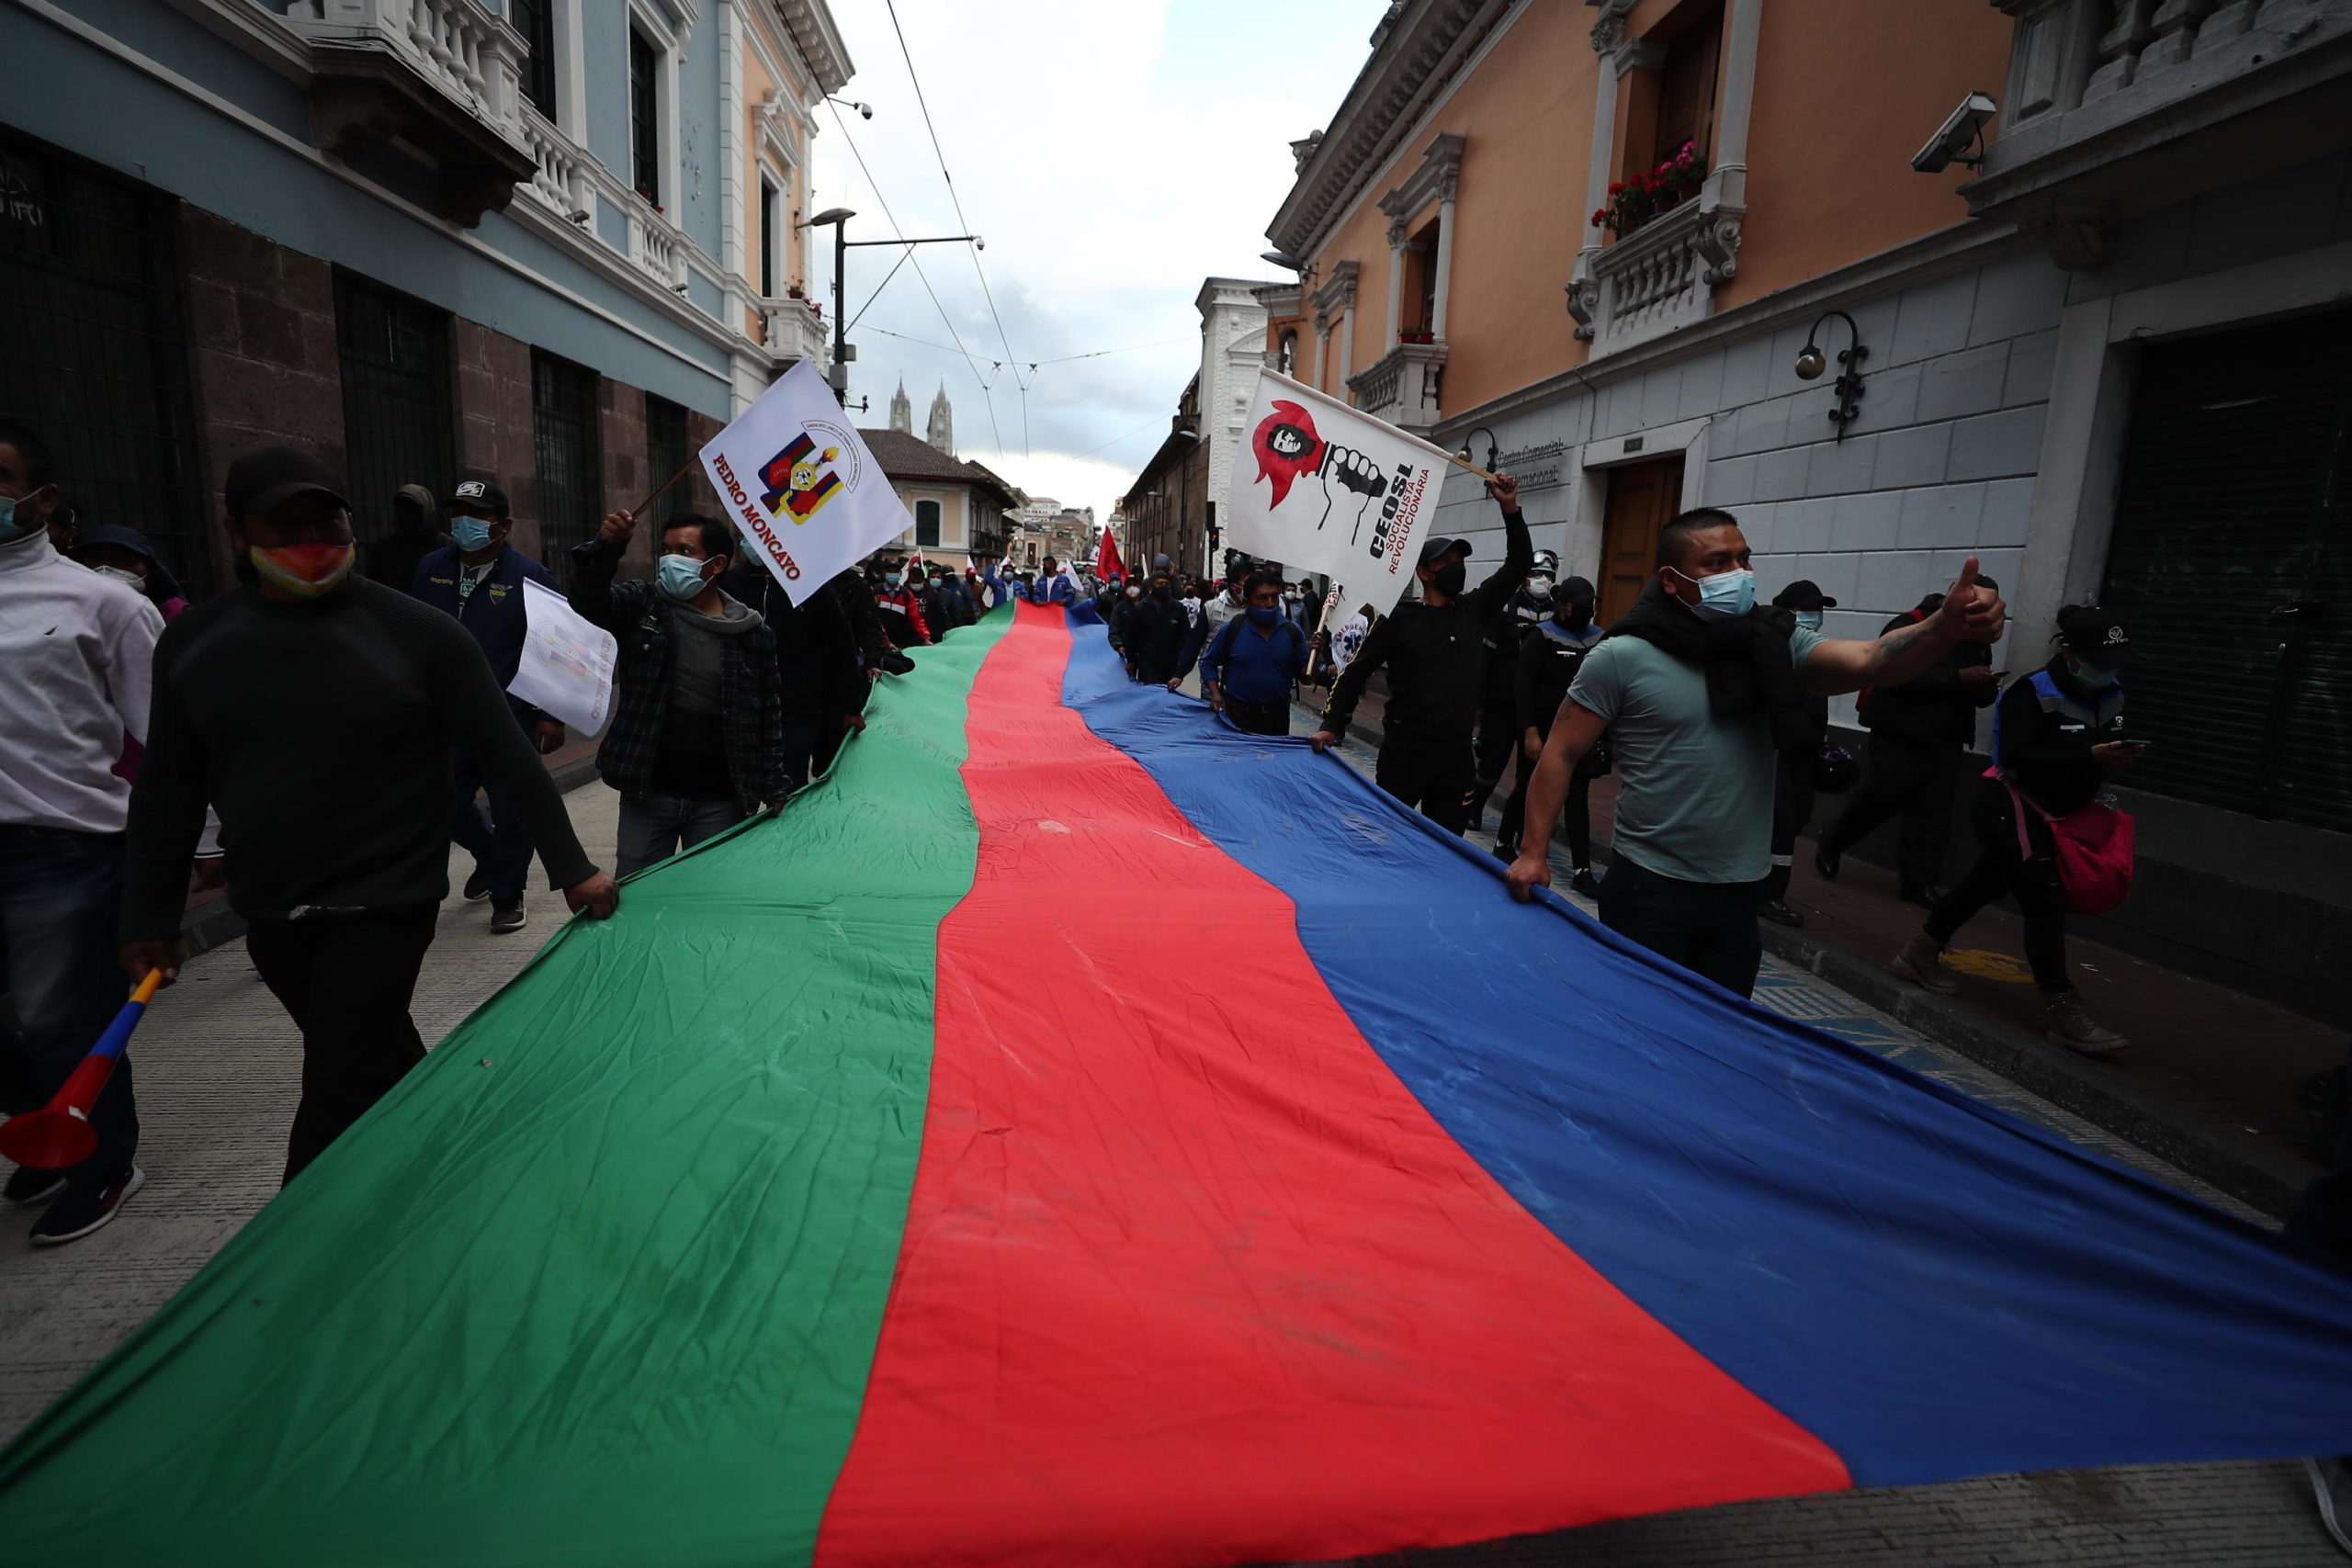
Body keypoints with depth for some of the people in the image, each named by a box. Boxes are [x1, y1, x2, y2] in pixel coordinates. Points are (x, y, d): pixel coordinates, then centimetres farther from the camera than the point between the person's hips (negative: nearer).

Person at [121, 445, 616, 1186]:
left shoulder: (418, 633, -10)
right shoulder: (194, 641, 4)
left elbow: (509, 756, -9)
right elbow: (168, 789, 11)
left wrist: (571, 868, -11)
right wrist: (150, 919, 10)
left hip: (383, 909, -5)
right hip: (270, 917, 5)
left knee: (335, 1097, -4)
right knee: (384, 1066, 19)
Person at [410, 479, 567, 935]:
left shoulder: (531, 577, -6)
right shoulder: (431, 570, 8)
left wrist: (552, 716, -11)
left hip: (511, 719, -5)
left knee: (510, 811, 2)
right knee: (446, 806, 12)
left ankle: (507, 896, 19)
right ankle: (491, 858, 40)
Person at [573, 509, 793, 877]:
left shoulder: (753, 633, -1)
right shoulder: (643, 606, 2)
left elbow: (769, 717, 2)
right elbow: (589, 599, -15)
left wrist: (776, 790, 0)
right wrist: (605, 547, -31)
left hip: (719, 802, -1)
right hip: (647, 793, 1)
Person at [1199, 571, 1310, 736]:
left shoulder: (1292, 631, 1)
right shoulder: (1232, 629, -4)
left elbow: (1303, 673, 4)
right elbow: (1208, 663, 7)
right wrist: (1215, 693, -7)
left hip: (1277, 716, 2)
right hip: (1237, 715, -2)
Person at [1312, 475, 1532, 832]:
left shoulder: (1475, 610, 7)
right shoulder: (1399, 618, -4)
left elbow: (1519, 564, 11)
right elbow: (1356, 671, -1)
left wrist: (1509, 508, 0)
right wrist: (1332, 725, -11)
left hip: (1456, 753, 4)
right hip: (1404, 749, -4)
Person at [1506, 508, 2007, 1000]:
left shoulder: (1776, 644, 4)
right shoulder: (1622, 658, -8)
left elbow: (1868, 662, -11)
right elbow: (1561, 754, -7)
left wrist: (1946, 626, -31)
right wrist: (1533, 851, -13)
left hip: (1739, 896, 5)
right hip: (1648, 889, -4)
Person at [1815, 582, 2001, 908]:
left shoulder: (1977, 640, 16)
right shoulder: (1912, 626, -8)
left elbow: (1982, 696, 20)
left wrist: (1986, 688, -4)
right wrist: (1958, 677, -25)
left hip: (1945, 742, 7)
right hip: (1899, 736, -7)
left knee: (1934, 814, 3)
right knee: (1878, 800, -4)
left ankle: (1918, 881, 7)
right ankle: (1830, 847, 18)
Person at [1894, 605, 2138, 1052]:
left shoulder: (2110, 694, 5)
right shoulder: (2033, 692, -20)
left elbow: (2103, 746, 16)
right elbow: (2015, 756, -29)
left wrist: (2119, 758, -4)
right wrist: (2090, 756, -32)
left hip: (2043, 814, 9)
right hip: (2010, 809, -9)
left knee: (1986, 883, 16)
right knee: (2045, 902, -9)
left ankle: (1919, 955, 30)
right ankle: (2065, 1012, -5)